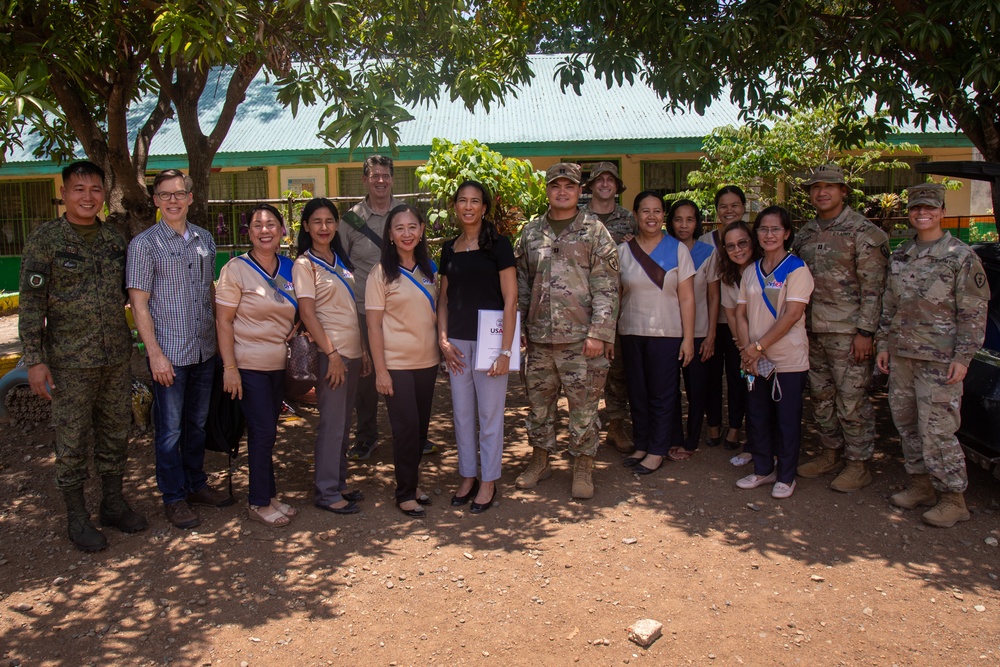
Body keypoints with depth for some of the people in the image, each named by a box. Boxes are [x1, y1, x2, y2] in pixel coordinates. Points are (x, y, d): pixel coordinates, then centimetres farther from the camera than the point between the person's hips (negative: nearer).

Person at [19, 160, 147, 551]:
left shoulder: (115, 239, 7)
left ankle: (113, 504, 29)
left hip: (117, 358, 5)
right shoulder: (44, 239, -6)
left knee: (115, 434, 13)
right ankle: (77, 518, 19)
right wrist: (34, 360, -12)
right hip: (70, 361, -4)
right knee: (72, 442, 4)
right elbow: (31, 303, -8)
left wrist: (127, 343, 10)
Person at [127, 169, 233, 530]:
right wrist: (155, 354, -13)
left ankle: (196, 485, 32)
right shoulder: (145, 244, -7)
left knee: (197, 423, 17)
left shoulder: (204, 239, 8)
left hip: (205, 350, 5)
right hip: (170, 354, -5)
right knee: (170, 429, 5)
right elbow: (139, 303, -8)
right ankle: (174, 498, 19)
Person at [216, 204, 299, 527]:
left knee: (266, 433, 13)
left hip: (280, 364, 5)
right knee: (263, 433, -2)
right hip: (249, 365, -5)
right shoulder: (237, 269, -9)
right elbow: (223, 321, -11)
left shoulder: (290, 269, 6)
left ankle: (267, 496, 25)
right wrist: (229, 367, -16)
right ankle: (260, 502, 12)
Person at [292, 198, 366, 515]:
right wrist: (331, 353, -17)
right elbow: (307, 313, -13)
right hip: (330, 352, -7)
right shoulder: (304, 264, -7)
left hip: (352, 349, 7)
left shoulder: (340, 260, 14)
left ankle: (339, 483, 24)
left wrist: (363, 349, 12)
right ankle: (326, 492, 7)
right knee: (332, 422, -3)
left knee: (344, 421, 13)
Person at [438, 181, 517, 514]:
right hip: (457, 342, 5)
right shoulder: (449, 249, 10)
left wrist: (505, 351, -14)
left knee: (489, 414, 4)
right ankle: (467, 477, 26)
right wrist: (443, 339, 1)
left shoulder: (497, 245, -6)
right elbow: (444, 299, 15)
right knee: (461, 413, 11)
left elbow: (510, 300, -9)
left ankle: (488, 482, 18)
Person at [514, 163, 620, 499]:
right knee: (538, 402, 13)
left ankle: (583, 468, 19)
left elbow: (606, 286, -6)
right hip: (539, 336, 4)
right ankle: (539, 461, 30)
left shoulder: (594, 230, -1)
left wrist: (599, 332, -13)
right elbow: (521, 282, 14)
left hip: (581, 337, -3)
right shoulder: (531, 232, 10)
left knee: (584, 406, 4)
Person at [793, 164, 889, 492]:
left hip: (848, 331, -7)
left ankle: (859, 464, 11)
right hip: (813, 329, 7)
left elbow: (873, 286, -11)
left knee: (852, 398, -1)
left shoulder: (864, 232, -7)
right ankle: (831, 453, 29)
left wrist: (865, 331, -16)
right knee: (821, 396, 14)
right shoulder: (805, 233, 12)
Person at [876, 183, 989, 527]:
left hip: (939, 359, -6)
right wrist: (883, 344, 12)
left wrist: (962, 357, -13)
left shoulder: (962, 257, -5)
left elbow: (974, 313, -7)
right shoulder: (900, 256, 12)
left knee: (937, 430, -6)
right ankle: (921, 485, 27)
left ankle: (954, 499, 8)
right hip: (902, 354, 6)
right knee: (906, 422, 12)